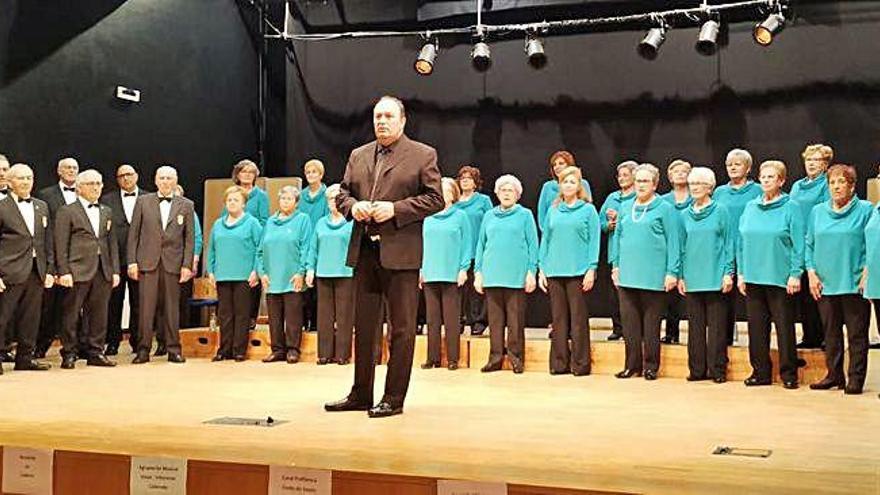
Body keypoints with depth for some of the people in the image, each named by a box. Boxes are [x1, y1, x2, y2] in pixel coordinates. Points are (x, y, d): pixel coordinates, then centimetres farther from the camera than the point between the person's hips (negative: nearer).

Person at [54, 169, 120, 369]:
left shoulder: (107, 212, 17)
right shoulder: (67, 211, 1)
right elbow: (61, 245, -5)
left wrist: (115, 270, 10)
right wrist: (64, 272, -12)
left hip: (103, 272, 5)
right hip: (77, 271, -5)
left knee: (99, 314, 7)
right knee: (71, 314, 0)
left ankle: (96, 352, 15)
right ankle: (69, 354, 8)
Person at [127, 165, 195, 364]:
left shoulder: (186, 205, 8)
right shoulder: (143, 201, 8)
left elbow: (190, 238, 6)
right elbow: (133, 233, 6)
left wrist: (187, 265, -2)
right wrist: (132, 261, -2)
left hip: (173, 263, 0)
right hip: (148, 262, 0)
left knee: (172, 307, 4)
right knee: (146, 306, -2)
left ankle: (174, 350, 11)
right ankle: (143, 349, 5)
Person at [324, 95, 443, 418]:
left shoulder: (423, 155, 0)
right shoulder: (358, 156, 16)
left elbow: (435, 199, -5)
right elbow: (342, 193, 18)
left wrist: (395, 209, -15)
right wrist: (353, 207, -4)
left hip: (401, 253, -5)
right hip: (364, 251, 5)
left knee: (401, 328, 0)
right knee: (364, 326, 12)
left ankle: (394, 398, 7)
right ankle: (361, 394, 22)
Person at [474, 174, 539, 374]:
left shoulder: (525, 215, 5)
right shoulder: (489, 216, 14)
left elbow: (532, 245, 2)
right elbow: (481, 244, 15)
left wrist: (531, 271, -6)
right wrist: (478, 271, 8)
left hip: (516, 275, -3)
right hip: (492, 275, 3)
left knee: (515, 319, -2)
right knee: (495, 318, 5)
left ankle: (516, 358, 5)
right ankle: (495, 358, 10)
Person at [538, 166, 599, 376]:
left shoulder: (588, 209, 3)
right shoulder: (553, 210, 13)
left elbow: (594, 241, -1)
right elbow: (545, 239, 14)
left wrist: (592, 269, -9)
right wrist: (541, 269, 8)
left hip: (578, 272, -3)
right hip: (554, 271, 4)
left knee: (578, 318, -2)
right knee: (558, 318, 6)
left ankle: (580, 364, 4)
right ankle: (559, 363, 11)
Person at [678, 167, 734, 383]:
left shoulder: (720, 211, 0)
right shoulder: (685, 215, 10)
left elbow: (728, 244, -1)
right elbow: (681, 247, 13)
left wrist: (728, 273, -7)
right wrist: (680, 276, 7)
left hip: (715, 277, -4)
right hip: (692, 278, 4)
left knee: (716, 325, -2)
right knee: (695, 325, 7)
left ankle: (717, 369, 4)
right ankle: (697, 369, 12)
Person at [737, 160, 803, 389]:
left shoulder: (791, 208, -3)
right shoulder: (750, 208, 11)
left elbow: (798, 244, -6)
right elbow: (741, 242, 13)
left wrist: (795, 274, -12)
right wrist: (741, 273, 8)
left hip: (780, 278, -5)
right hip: (753, 277, 5)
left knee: (784, 326, 0)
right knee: (756, 327, 8)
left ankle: (788, 373, 8)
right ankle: (760, 372, 17)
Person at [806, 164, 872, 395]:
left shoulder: (866, 210, -1)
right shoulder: (818, 211, 11)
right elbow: (809, 244, 13)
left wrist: (867, 273, -12)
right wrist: (811, 272, 3)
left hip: (854, 284, -4)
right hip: (825, 284, 4)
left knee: (857, 334, 1)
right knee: (831, 333, 10)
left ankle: (856, 379, 7)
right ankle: (834, 375, 20)